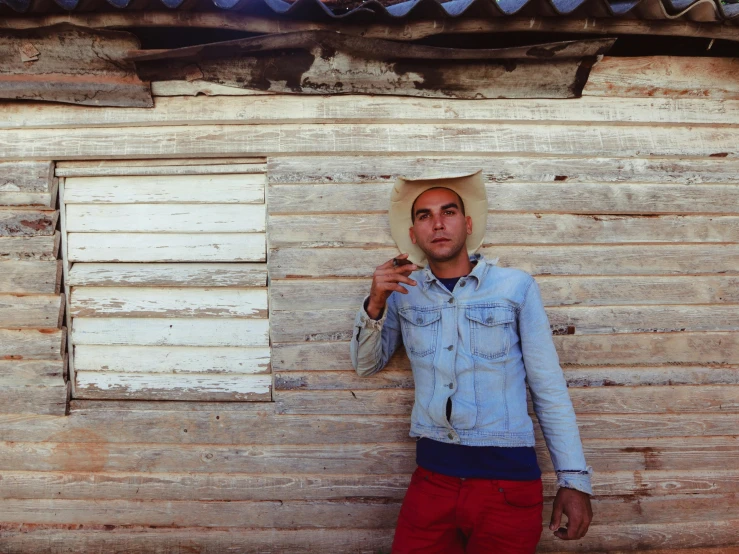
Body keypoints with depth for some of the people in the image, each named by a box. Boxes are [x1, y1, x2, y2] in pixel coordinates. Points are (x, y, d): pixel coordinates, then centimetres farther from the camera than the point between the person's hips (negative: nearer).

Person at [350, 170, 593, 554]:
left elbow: (549, 388, -2)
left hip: (508, 480, -2)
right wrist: (375, 304, -9)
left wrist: (574, 479, -3)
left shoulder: (516, 287, -6)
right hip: (431, 475, 3)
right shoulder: (403, 292, 3)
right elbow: (366, 366, 8)